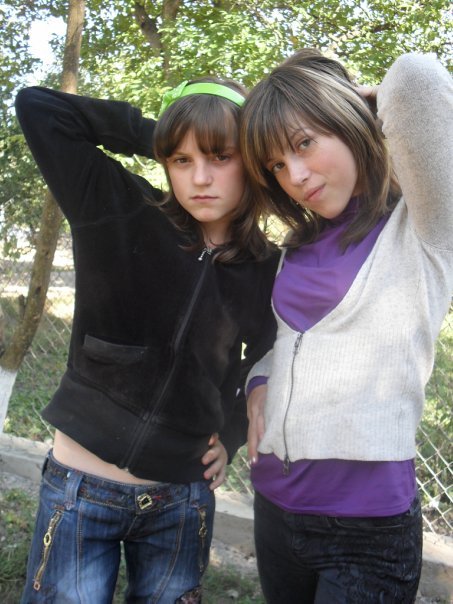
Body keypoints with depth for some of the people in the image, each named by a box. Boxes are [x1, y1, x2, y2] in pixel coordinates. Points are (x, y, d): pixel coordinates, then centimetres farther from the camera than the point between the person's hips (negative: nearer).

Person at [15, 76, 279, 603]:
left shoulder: (269, 273, -2)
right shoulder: (120, 213, -8)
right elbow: (38, 107, -11)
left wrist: (230, 435, 3)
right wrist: (155, 135, -8)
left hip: (184, 500, 2)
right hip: (82, 491, -2)